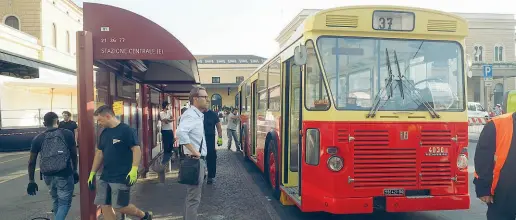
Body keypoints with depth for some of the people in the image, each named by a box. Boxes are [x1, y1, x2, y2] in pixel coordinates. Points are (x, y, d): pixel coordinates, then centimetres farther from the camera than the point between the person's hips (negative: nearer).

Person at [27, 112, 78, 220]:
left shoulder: (38, 138, 2)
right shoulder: (68, 134, -3)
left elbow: (31, 162, 4)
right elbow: (74, 155, 3)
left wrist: (31, 181, 12)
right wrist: (75, 170, 17)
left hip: (48, 176, 4)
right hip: (64, 175, -3)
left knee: (56, 201, 24)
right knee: (64, 203, 5)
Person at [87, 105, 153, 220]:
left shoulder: (126, 130, -12)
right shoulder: (104, 133, 11)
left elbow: (136, 150, -16)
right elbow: (99, 153, 17)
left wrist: (134, 170, -26)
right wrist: (92, 173, 16)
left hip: (121, 177, -8)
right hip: (105, 177, 8)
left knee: (120, 206, -4)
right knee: (104, 206, 6)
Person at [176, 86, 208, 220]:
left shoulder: (198, 115, 14)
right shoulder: (191, 114, -17)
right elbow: (181, 132, -36)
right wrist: (194, 152, -27)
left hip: (200, 160, 10)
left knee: (192, 195, 20)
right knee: (194, 198, -4)